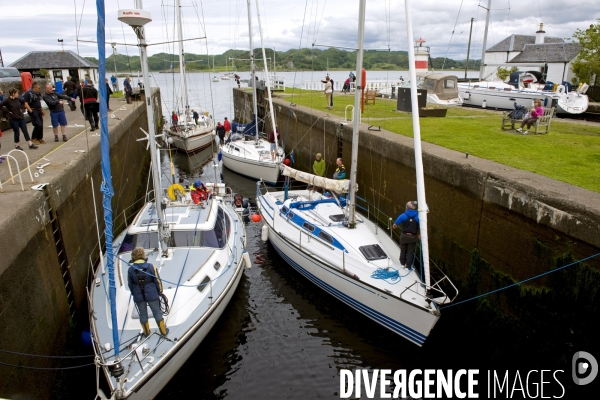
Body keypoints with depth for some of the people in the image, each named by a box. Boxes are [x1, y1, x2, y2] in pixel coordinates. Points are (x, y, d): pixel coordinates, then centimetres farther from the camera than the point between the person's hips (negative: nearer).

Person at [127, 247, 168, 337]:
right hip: (151, 294, -1)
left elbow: (130, 284, 2)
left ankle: (146, 332, 33)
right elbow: (157, 280, -9)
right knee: (157, 312, 12)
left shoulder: (130, 269, -8)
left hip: (138, 296, 2)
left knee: (143, 314, 17)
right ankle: (163, 331, 24)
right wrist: (160, 291, 6)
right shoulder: (151, 266, -14)